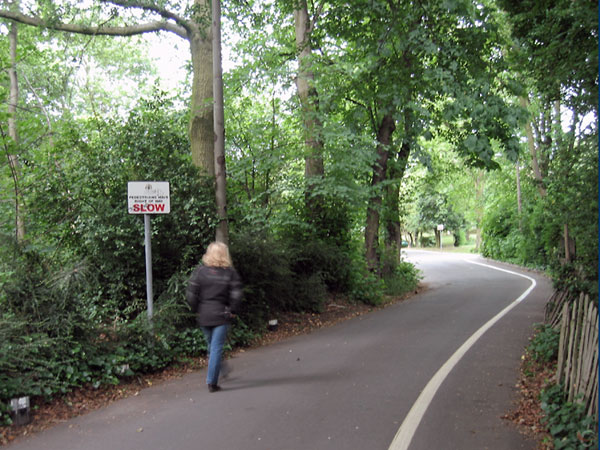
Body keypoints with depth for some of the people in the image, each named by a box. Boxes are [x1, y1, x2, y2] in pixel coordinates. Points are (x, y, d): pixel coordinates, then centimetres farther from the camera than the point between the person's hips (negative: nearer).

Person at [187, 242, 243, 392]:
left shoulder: (200, 270, -1)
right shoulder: (230, 272, -4)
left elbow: (191, 293, -5)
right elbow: (237, 293, -12)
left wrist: (196, 310, 7)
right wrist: (232, 311, 0)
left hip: (203, 316, 3)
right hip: (221, 315, -2)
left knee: (211, 345, 20)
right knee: (217, 348, 0)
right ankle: (212, 382, -3)